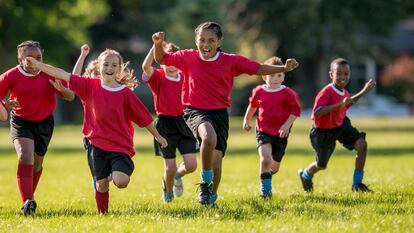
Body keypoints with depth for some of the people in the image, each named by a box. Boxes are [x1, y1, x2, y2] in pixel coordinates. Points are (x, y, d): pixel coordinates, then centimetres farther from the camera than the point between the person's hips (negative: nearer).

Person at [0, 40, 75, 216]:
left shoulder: (49, 74, -9)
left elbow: (71, 97, -8)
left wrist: (61, 89, -31)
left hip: (44, 122, 3)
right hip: (20, 122, -3)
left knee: (37, 162, 16)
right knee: (26, 157, -24)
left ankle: (29, 196, 43)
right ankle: (27, 203, -33)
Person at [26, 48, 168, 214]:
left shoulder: (126, 93, -4)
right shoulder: (90, 86, 0)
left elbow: (144, 117, 4)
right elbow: (64, 75, -2)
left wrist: (157, 136, 11)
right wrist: (36, 64, -5)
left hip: (120, 145, -2)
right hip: (96, 144, 2)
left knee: (121, 182, -19)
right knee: (101, 185, 4)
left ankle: (120, 170, 14)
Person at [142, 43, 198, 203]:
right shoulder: (158, 78, -6)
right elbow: (146, 66, -28)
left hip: (183, 123, 3)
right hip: (165, 125, -3)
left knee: (191, 165, -7)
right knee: (170, 167, 0)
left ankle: (178, 175, 29)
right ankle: (167, 190, 33)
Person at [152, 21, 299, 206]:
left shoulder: (231, 61, -3)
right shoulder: (188, 58, -2)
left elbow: (259, 69, 1)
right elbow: (161, 59, 10)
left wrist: (285, 68, -8)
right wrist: (158, 44, -10)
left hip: (219, 113, 2)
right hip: (195, 111, -2)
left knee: (216, 161, 6)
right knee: (209, 137, -35)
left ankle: (211, 198, 31)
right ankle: (205, 183, -16)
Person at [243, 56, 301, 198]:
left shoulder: (287, 93, -9)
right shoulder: (258, 92, -2)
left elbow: (296, 111, -5)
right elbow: (252, 106, 18)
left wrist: (287, 125, -17)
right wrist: (246, 120, 23)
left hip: (280, 134, 0)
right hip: (263, 132, 0)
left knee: (275, 165, 13)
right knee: (265, 158, -24)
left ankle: (268, 173, 49)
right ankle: (265, 189, -14)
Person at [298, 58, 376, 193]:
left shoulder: (344, 93, -5)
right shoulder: (326, 92, -30)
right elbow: (316, 113, -42)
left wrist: (363, 92, 11)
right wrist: (340, 104, -47)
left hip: (340, 125, 6)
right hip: (323, 131, -6)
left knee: (362, 144, -16)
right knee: (322, 165, 11)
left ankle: (357, 184, -5)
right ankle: (305, 175, 50)